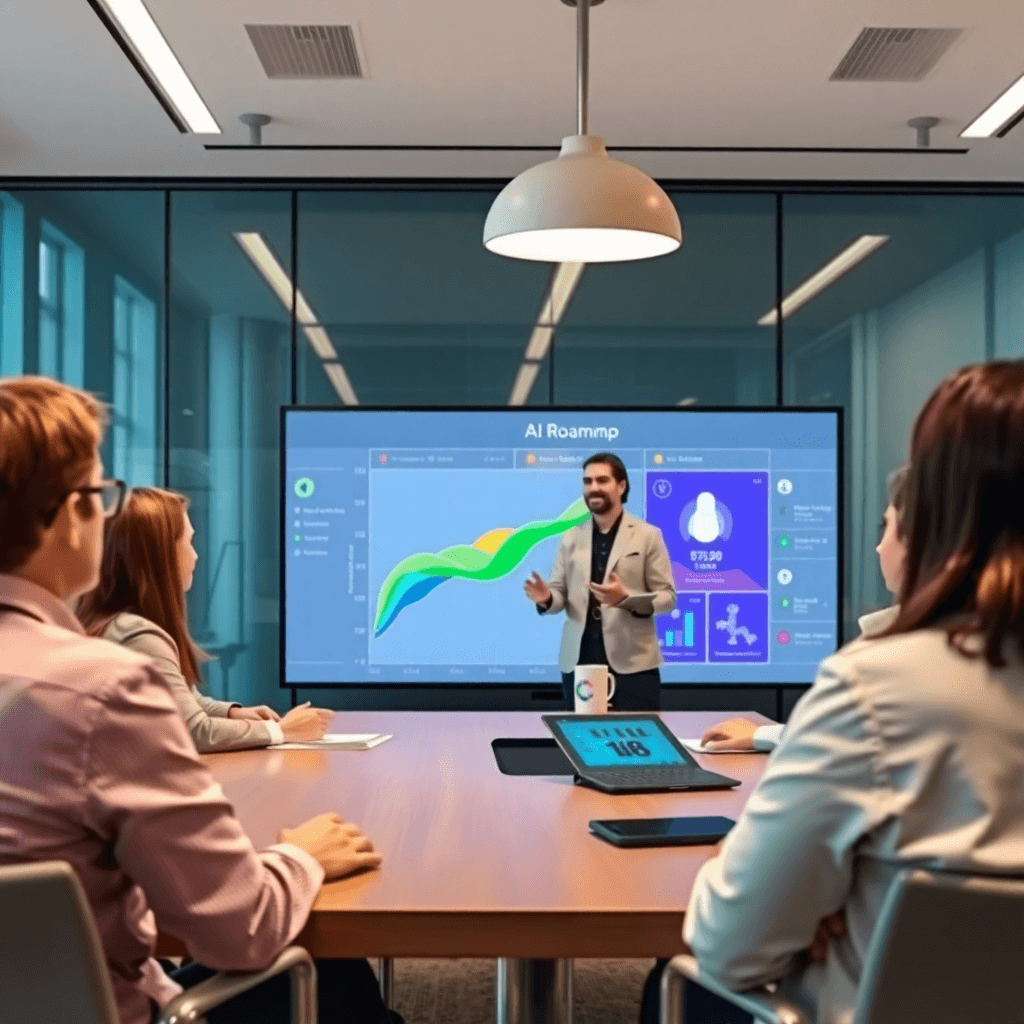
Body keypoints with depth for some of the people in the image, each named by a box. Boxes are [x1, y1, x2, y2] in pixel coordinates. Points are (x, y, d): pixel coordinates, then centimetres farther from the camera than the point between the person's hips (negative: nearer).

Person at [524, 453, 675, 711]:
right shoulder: (570, 538, 12)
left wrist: (625, 598, -19)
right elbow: (561, 593, 11)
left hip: (632, 663, -3)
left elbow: (667, 596, -2)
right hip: (579, 662, 3)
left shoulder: (648, 535, 2)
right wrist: (547, 598, -13)